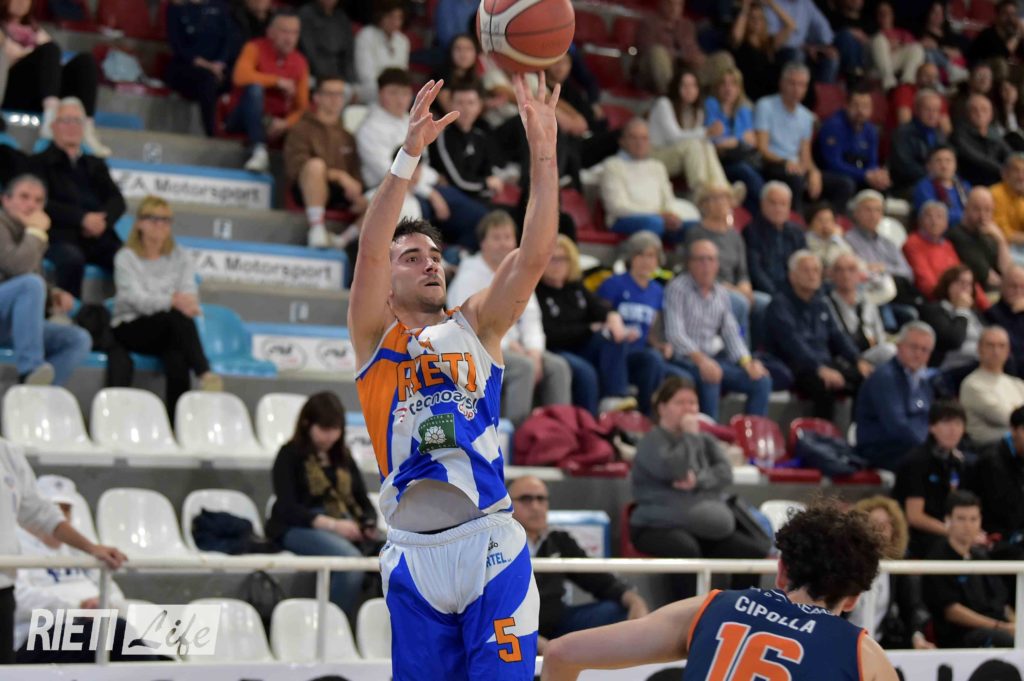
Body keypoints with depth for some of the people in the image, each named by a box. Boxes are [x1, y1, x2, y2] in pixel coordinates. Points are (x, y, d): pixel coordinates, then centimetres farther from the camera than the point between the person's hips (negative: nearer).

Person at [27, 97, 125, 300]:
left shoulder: (96, 165, 26)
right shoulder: (40, 162, 11)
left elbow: (117, 200, 13)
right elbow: (43, 203, -4)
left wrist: (104, 219, -11)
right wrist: (82, 219, -15)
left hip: (99, 237, 4)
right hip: (61, 237, -4)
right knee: (72, 259, -38)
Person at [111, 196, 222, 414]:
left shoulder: (179, 258, 13)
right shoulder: (126, 258, 0)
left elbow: (189, 294, -1)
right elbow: (136, 299, -16)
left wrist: (188, 304, -27)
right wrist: (172, 301, -34)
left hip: (169, 330, 3)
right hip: (131, 328, -3)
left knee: (177, 359, -34)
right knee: (178, 317, -35)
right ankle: (204, 373, -48)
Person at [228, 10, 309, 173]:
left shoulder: (300, 62, 3)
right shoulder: (255, 48, -6)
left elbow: (302, 107, 0)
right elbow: (241, 76, -26)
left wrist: (286, 123, -22)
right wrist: (278, 82, -22)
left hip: (276, 124, 3)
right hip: (243, 119, -3)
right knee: (254, 87, -34)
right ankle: (259, 152, -42)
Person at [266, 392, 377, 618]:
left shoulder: (343, 458, 21)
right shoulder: (290, 455, 4)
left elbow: (364, 502, 17)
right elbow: (287, 508, -8)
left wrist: (369, 524, -8)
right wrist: (332, 525, -21)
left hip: (344, 526, 5)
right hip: (299, 528, -5)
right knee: (350, 558, -36)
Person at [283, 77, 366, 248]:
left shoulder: (346, 135, 23)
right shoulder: (301, 129, 6)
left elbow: (355, 172, 19)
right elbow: (296, 167, -8)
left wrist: (355, 187, -7)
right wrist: (339, 176, -18)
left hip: (340, 194, 5)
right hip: (308, 189, -5)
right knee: (316, 164, -38)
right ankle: (317, 228, -36)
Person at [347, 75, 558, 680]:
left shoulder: (476, 329, 13)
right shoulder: (375, 338, 9)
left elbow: (535, 254, 1)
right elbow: (370, 249, -8)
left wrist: (543, 152, -8)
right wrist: (410, 153, -17)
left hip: (491, 544, 0)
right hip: (415, 555, 0)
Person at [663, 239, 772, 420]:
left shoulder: (721, 294, 16)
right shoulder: (678, 288, -5)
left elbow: (731, 333, 13)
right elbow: (674, 333, -17)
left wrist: (747, 362, -7)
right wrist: (700, 359, -32)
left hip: (715, 359, 7)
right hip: (685, 360, -7)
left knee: (762, 381, -11)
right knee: (709, 379, -37)